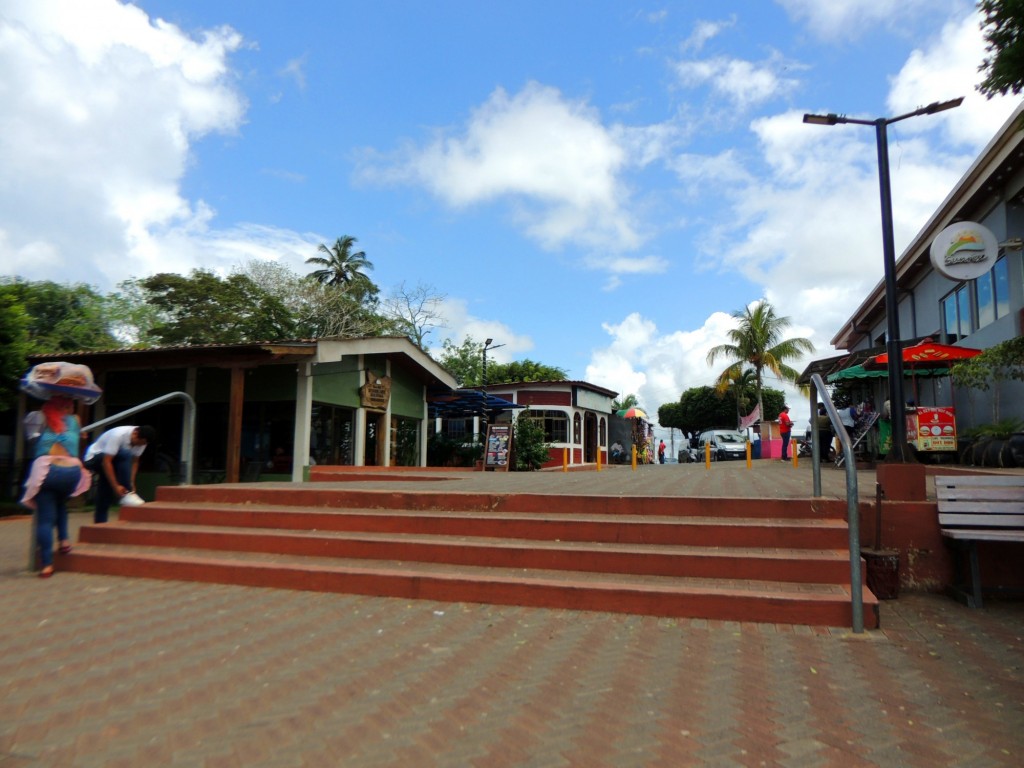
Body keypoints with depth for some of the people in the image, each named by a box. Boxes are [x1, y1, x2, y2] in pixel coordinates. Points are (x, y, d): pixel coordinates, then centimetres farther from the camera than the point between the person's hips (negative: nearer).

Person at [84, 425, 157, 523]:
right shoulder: (118, 435, -32)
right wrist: (116, 486, -33)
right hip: (93, 459, -7)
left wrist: (131, 483, -17)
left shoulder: (142, 440, -11)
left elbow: (134, 461, -5)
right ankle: (126, 495, -29)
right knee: (125, 455, -33)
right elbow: (106, 462, -32)